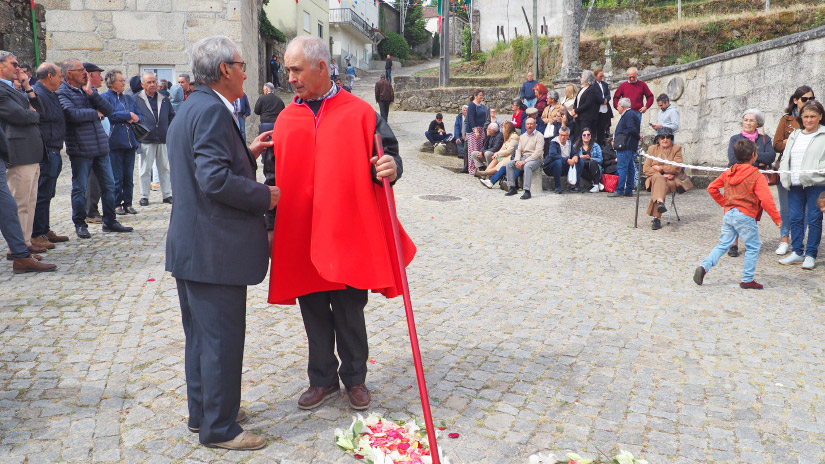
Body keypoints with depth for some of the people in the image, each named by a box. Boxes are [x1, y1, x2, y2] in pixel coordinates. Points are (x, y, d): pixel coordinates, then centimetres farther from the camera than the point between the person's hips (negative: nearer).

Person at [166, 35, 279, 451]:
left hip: (189, 245, 11)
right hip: (215, 249, -11)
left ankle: (203, 412, 34)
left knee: (201, 335, 20)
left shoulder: (190, 109, 15)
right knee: (222, 339, 1)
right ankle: (219, 428, 14)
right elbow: (216, 178, -26)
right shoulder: (212, 110, -18)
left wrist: (247, 153, 16)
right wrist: (266, 196, -15)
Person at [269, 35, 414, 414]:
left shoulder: (360, 113, -2)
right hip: (299, 236, 3)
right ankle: (323, 379, 28)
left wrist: (390, 167, -25)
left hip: (348, 233, -3)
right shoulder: (285, 119, 9)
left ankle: (354, 379, 25)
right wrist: (272, 227, 11)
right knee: (314, 312, 12)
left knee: (349, 312, 7)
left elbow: (387, 155, 0)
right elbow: (278, 177, 12)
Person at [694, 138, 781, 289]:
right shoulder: (757, 176, -9)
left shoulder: (728, 173, 9)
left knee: (723, 244, 12)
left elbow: (712, 188, 13)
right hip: (745, 216, -6)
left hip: (729, 214, 6)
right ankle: (747, 280, 10)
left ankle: (704, 266, -6)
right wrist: (777, 218, -8)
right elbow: (766, 200, -15)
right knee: (753, 247, 8)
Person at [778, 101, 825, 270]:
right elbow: (785, 158, 20)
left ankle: (810, 255, 8)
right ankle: (798, 252, 18)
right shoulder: (794, 135, 18)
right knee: (795, 218, 7)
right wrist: (784, 176, 6)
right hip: (795, 185, 5)